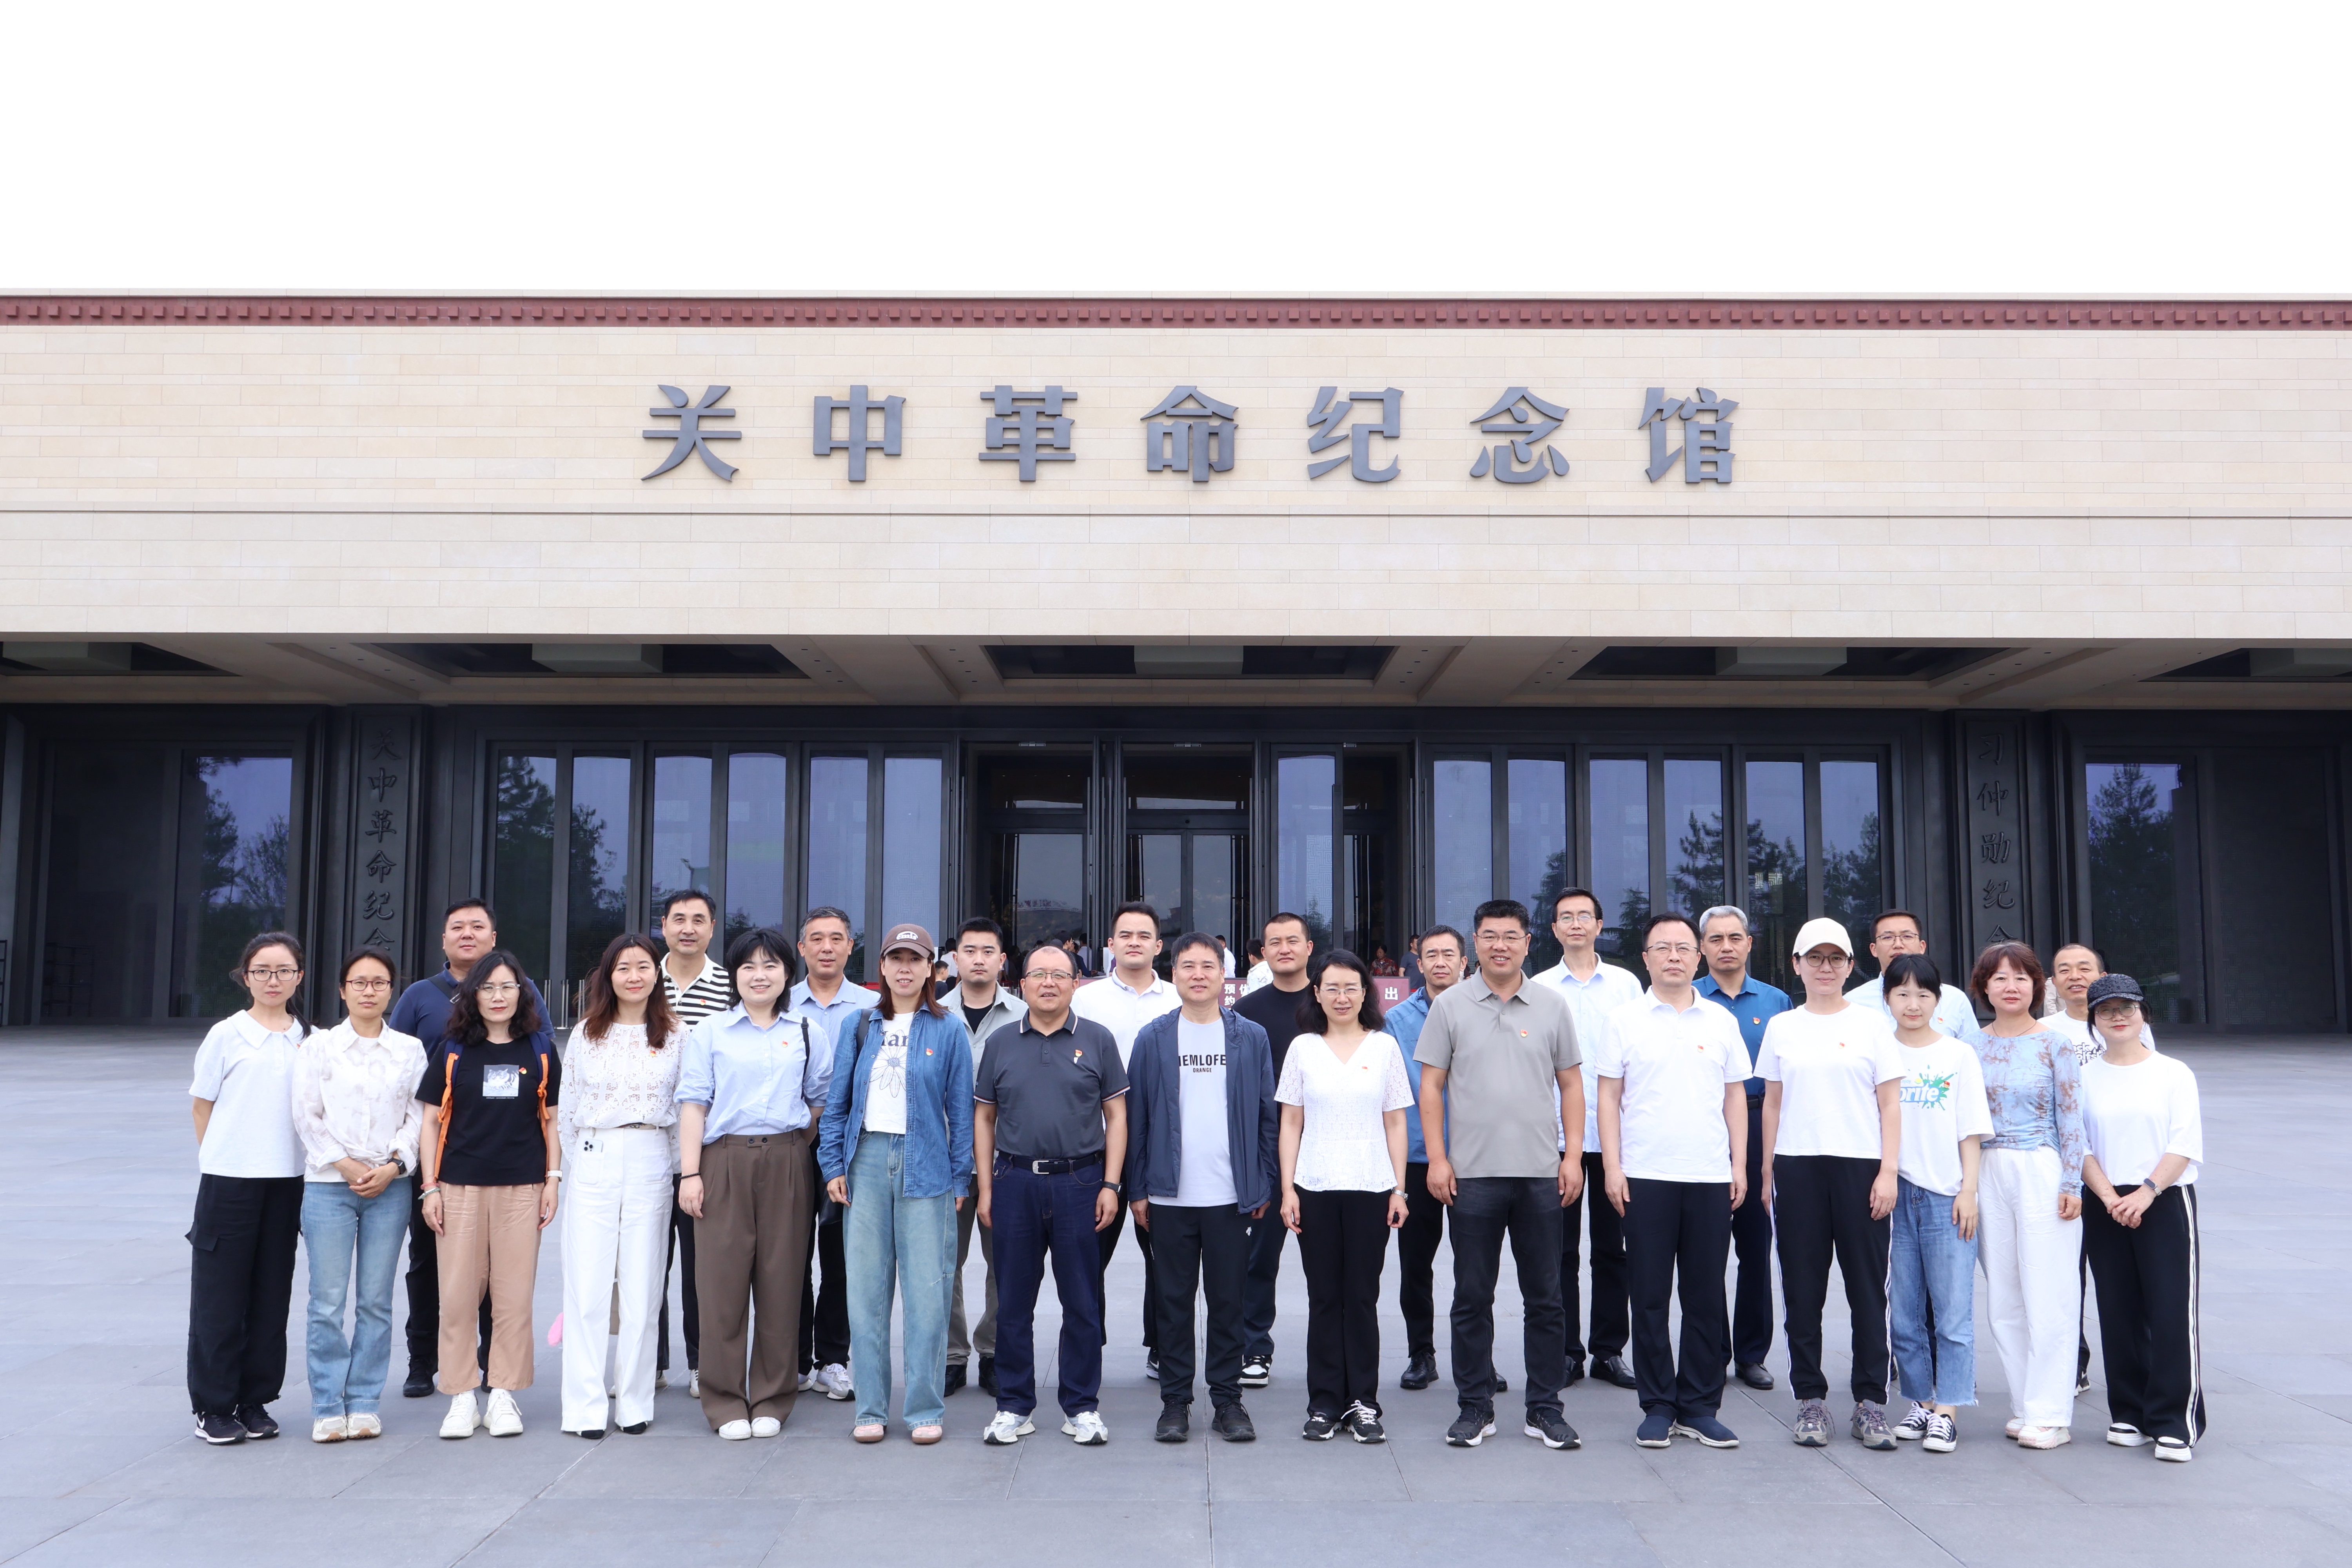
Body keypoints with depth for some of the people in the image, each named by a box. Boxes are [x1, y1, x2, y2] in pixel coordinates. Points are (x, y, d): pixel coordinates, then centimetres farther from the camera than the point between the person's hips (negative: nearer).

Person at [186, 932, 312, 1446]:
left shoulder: (311, 1040, 7)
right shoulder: (227, 1035, -2)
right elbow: (202, 1106, 3)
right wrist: (224, 1156, 1)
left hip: (288, 1181, 3)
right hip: (229, 1180, -3)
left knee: (272, 1295, 8)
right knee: (220, 1295, 3)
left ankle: (255, 1400, 19)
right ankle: (213, 1407, 14)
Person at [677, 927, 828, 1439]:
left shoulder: (809, 1033, 11)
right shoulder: (710, 1032, 8)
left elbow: (821, 1101, 15)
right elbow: (693, 1104, 2)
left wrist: (795, 1151, 6)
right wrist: (690, 1172, -5)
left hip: (786, 1165, 1)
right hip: (724, 1163, -1)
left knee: (781, 1281, 2)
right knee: (723, 1281, -1)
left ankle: (772, 1400, 14)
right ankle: (726, 1402, 10)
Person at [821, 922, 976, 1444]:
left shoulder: (948, 1032, 4)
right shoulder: (860, 1028, 10)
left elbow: (960, 1111, 4)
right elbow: (837, 1101, 11)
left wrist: (960, 1180, 0)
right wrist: (833, 1166, 3)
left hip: (925, 1165, -2)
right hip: (867, 1161, 2)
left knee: (926, 1292, -2)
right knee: (866, 1289, 4)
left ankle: (926, 1410, 8)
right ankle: (871, 1409, 13)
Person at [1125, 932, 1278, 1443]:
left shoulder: (1252, 1038, 4)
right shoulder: (1152, 1039, 3)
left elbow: (1267, 1116, 6)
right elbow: (1136, 1118, 3)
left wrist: (1264, 1187, 1)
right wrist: (1138, 1190, -1)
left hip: (1231, 1196, 0)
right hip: (1170, 1196, 0)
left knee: (1228, 1301, 7)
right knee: (1174, 1301, 8)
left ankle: (1228, 1401, 19)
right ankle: (1175, 1401, 18)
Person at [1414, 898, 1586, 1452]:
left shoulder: (1552, 1006, 6)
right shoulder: (1450, 1006, 2)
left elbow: (1570, 1084, 9)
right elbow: (1431, 1086, 3)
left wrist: (1573, 1156, 1)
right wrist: (1437, 1158, -4)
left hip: (1540, 1174, 1)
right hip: (1472, 1173, -1)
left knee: (1545, 1297, 7)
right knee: (1472, 1297, 6)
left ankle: (1545, 1407, 18)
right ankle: (1475, 1407, 17)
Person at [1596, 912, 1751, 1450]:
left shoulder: (1721, 1021, 10)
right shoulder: (1623, 1022, 3)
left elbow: (1736, 1097, 12)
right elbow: (1607, 1096, 2)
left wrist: (1739, 1165, 5)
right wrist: (1612, 1167, -5)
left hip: (1711, 1178, 2)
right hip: (1645, 1178, -2)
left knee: (1706, 1297, 6)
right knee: (1650, 1297, 3)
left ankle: (1700, 1406, 17)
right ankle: (1658, 1408, 13)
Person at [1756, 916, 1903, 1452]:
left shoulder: (1871, 1025, 5)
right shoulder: (1781, 1028, 10)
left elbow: (1890, 1105, 3)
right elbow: (1772, 1104, 12)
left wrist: (1888, 1171, -5)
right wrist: (1767, 1172, 8)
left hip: (1859, 1165, -1)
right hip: (1797, 1167, 2)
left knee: (1868, 1287, 0)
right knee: (1803, 1289, 4)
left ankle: (1871, 1402, 9)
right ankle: (1811, 1400, 13)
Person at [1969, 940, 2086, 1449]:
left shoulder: (2055, 1044, -2)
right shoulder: (1972, 1046, 8)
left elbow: (2071, 1117, -3)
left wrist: (2071, 1184, -8)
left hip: (2042, 1171, -4)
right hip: (1988, 1174, 4)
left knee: (2048, 1297, -3)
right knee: (2002, 1299, 7)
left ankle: (2050, 1415, 4)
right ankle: (2026, 1406, 17)